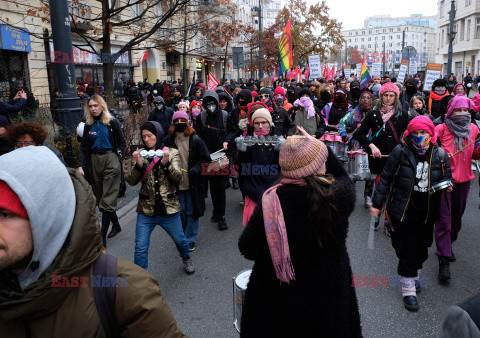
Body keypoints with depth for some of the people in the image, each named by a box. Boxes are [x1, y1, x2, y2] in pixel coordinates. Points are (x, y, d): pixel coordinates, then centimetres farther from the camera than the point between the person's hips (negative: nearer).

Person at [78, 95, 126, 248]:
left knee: (108, 200, -7)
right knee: (100, 197, 9)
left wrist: (117, 158, -6)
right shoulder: (88, 125, 12)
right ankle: (116, 224, 27)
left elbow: (122, 143, 4)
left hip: (110, 160, -5)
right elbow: (83, 147, 9)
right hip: (94, 161, 5)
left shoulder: (113, 122, 0)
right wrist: (81, 165, -2)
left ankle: (102, 236, -5)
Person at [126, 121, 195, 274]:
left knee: (180, 240, 17)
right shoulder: (141, 154, 4)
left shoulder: (172, 153, -1)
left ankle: (186, 258, 48)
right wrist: (138, 164, -23)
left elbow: (178, 177, -13)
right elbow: (131, 181, -5)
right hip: (146, 211, 1)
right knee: (140, 248, -2)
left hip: (169, 210, -1)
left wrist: (166, 163, -29)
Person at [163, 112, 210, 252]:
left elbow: (206, 159, 1)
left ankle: (190, 240, 20)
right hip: (176, 184, 1)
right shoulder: (168, 140, 2)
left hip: (193, 184, -1)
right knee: (180, 212, 9)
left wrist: (197, 168, -15)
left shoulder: (196, 140, -2)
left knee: (191, 212, 5)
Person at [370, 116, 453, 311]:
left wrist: (445, 184, -12)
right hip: (404, 211, -3)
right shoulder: (400, 152, -9)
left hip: (427, 213, 4)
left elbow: (447, 177, 14)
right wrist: (377, 204, -2)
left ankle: (414, 275, 44)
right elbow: (385, 178, -3)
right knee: (407, 250, 1)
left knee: (422, 248, 16)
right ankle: (408, 290, 17)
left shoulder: (440, 154, 0)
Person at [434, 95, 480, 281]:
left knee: (457, 216, 16)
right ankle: (444, 260, -3)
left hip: (463, 179, 5)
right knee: (443, 218, -7)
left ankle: (448, 245, 39)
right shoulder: (441, 129, -6)